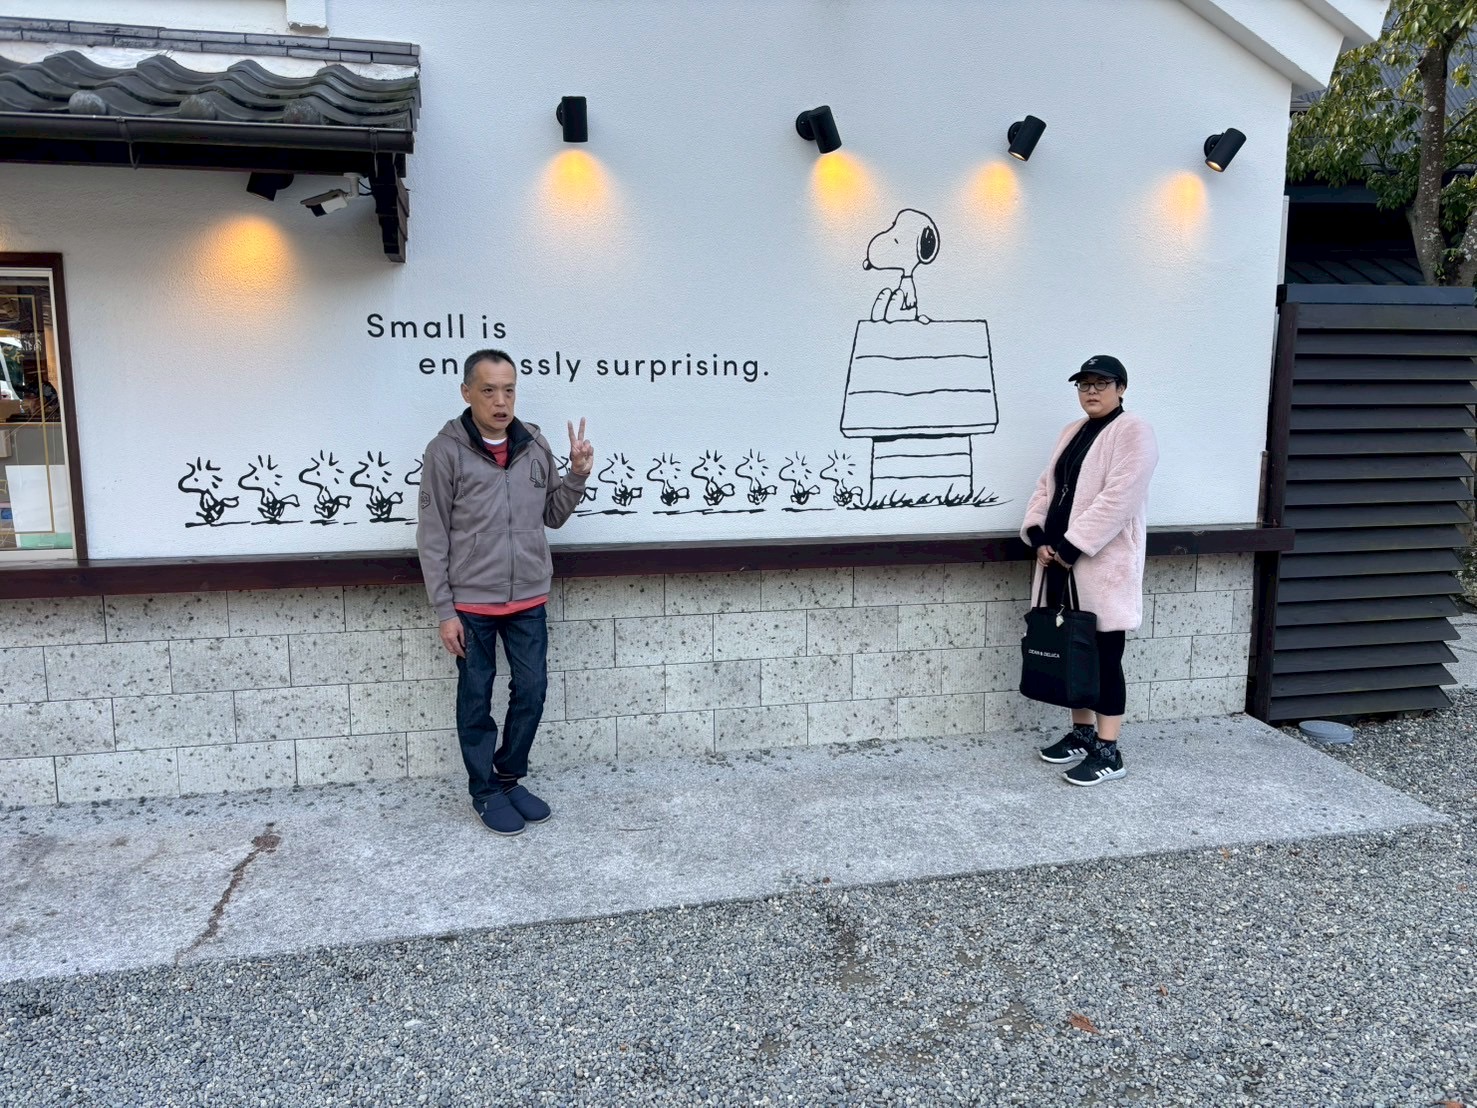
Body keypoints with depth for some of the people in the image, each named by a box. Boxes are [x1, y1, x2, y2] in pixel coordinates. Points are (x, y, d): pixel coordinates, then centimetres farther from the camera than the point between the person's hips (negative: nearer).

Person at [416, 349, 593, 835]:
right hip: (471, 603, -4)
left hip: (528, 599, 4)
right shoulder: (445, 451, -10)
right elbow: (432, 538, -8)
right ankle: (484, 791, 26)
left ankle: (509, 778, 30)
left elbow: (553, 516, 10)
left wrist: (577, 474, -7)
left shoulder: (535, 445, 2)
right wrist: (444, 611, -10)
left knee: (531, 691, 10)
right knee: (476, 698, 10)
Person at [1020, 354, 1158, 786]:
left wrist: (1070, 546, -19)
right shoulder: (1072, 432, 18)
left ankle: (1108, 752, 3)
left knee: (1104, 656, -4)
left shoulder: (1133, 431, -8)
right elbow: (1047, 487, 15)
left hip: (1102, 564, -8)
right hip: (1062, 560, 8)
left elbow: (1117, 499, -18)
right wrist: (1039, 536, -2)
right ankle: (1082, 732, 26)